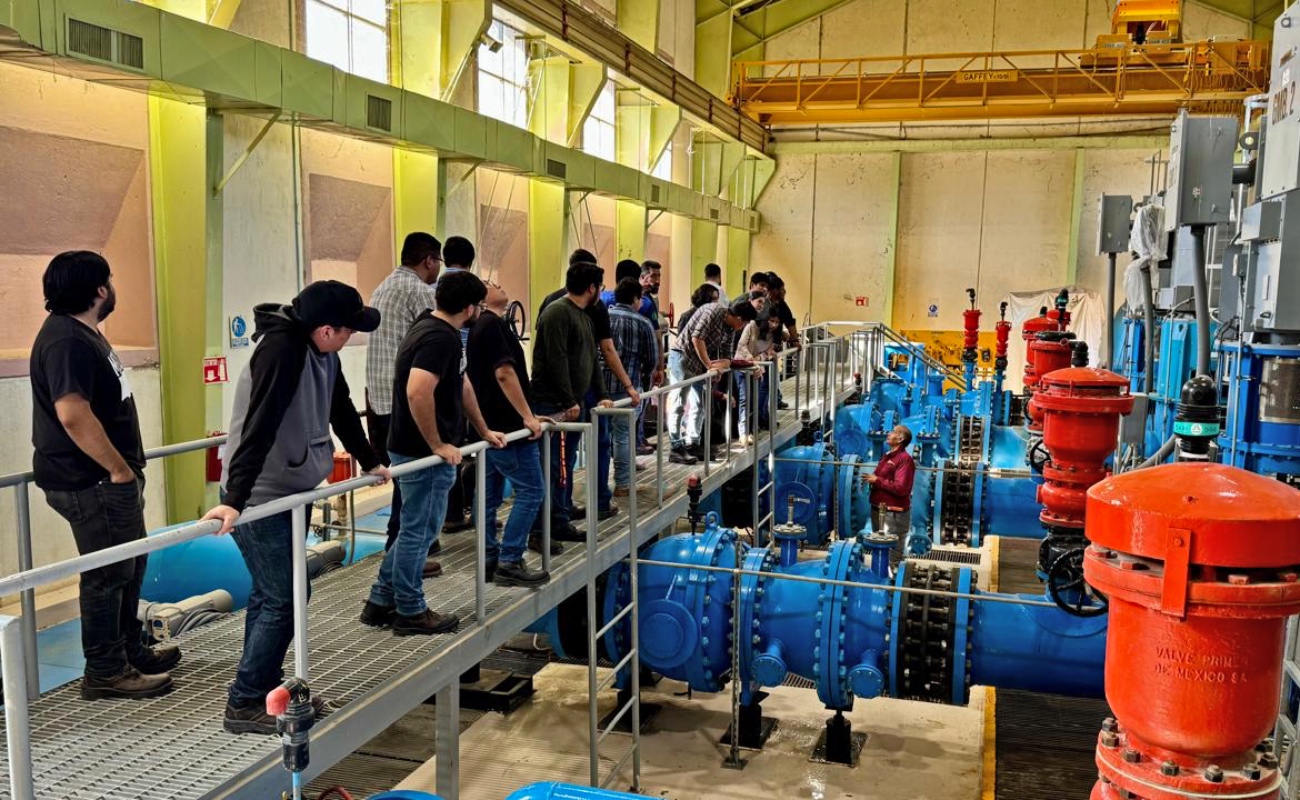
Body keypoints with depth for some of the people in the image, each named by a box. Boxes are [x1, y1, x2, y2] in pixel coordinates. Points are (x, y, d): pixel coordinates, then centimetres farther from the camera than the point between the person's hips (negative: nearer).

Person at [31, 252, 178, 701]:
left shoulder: (81, 333, 13)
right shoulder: (68, 341, -21)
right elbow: (73, 414, -32)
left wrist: (124, 465, 20)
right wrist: (118, 468, -23)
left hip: (105, 479, 11)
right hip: (92, 483, -11)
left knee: (130, 566, 20)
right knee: (107, 575, 1)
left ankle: (132, 652, 33)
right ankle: (105, 673, 14)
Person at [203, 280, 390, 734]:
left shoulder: (323, 353, 3)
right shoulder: (281, 349, -24)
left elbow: (342, 411, 18)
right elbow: (258, 427, -33)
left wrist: (369, 462, 28)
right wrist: (233, 499, -37)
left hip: (291, 491, 9)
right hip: (260, 496, -9)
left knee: (270, 594, 16)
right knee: (283, 597, -5)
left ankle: (266, 689, 27)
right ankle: (244, 704, 5)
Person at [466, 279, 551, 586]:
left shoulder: (480, 327, 17)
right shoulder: (493, 324, -14)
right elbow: (504, 373, -22)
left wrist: (526, 414, 24)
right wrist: (527, 417, -19)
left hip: (490, 425, 10)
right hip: (506, 425, -10)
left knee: (490, 495, 11)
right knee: (530, 490, -7)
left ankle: (490, 561, 15)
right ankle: (510, 562, -8)